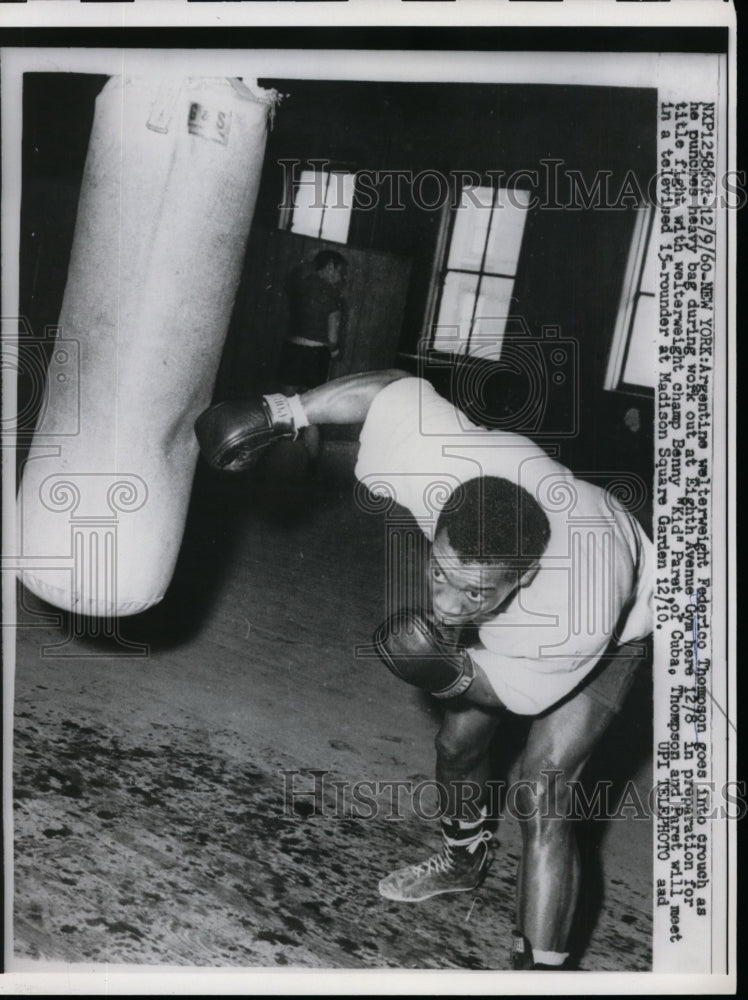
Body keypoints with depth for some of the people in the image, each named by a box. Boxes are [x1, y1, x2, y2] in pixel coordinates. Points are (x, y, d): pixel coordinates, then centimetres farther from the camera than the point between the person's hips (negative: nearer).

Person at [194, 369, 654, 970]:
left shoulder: (578, 627, -47)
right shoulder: (440, 466, -42)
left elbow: (510, 692, -26)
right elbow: (396, 388, -23)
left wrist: (453, 674, -46)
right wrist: (281, 414, -21)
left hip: (611, 624, -5)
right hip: (510, 617, 6)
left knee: (540, 796, -19)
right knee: (458, 744, 16)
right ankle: (462, 859, 48)